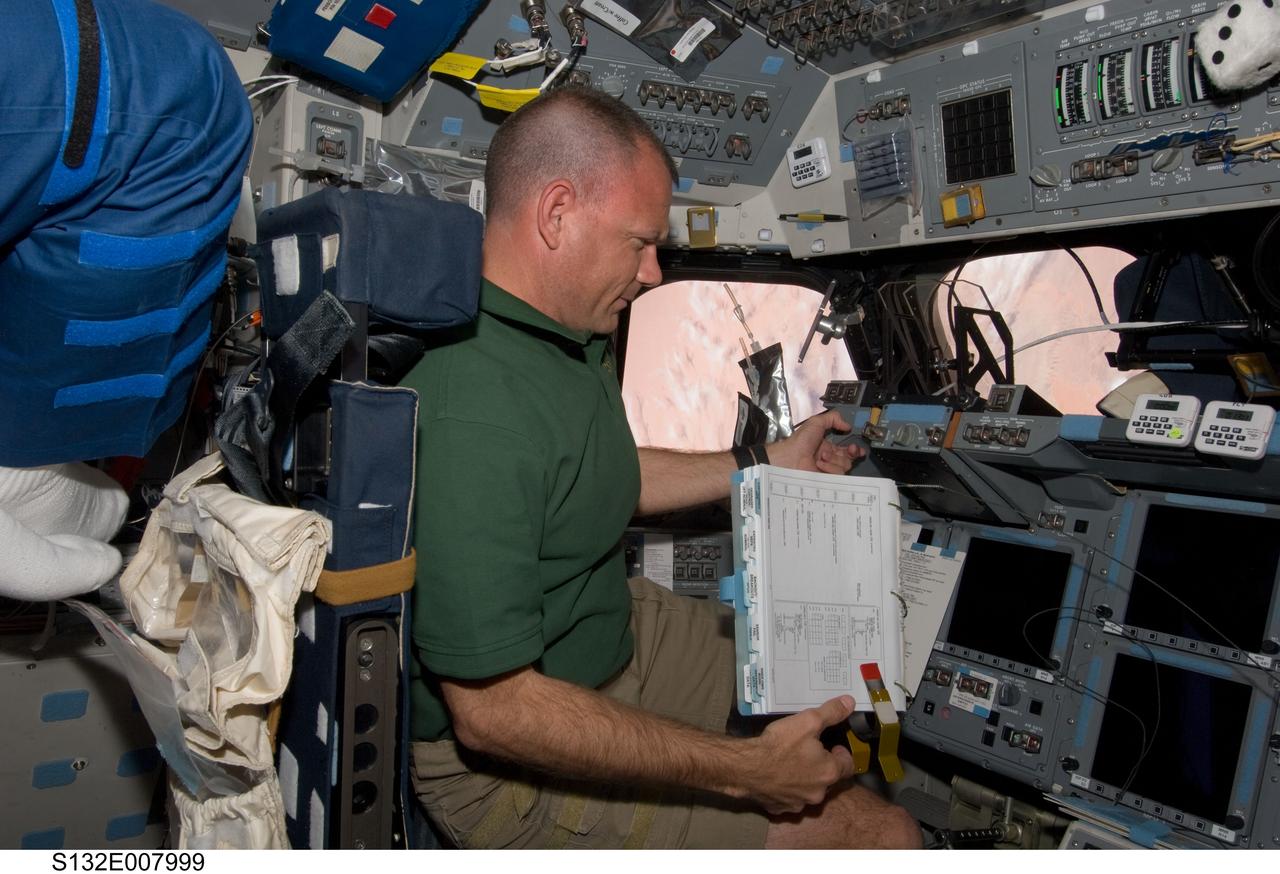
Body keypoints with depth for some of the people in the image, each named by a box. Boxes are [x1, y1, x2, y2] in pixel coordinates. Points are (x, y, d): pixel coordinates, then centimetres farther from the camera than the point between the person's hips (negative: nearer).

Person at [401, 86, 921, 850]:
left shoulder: (565, 332, -1)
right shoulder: (469, 416, -33)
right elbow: (490, 711, -29)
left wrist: (766, 468, 17)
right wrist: (743, 769, -25)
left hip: (615, 629, 9)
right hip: (512, 762, -9)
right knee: (882, 836, -11)